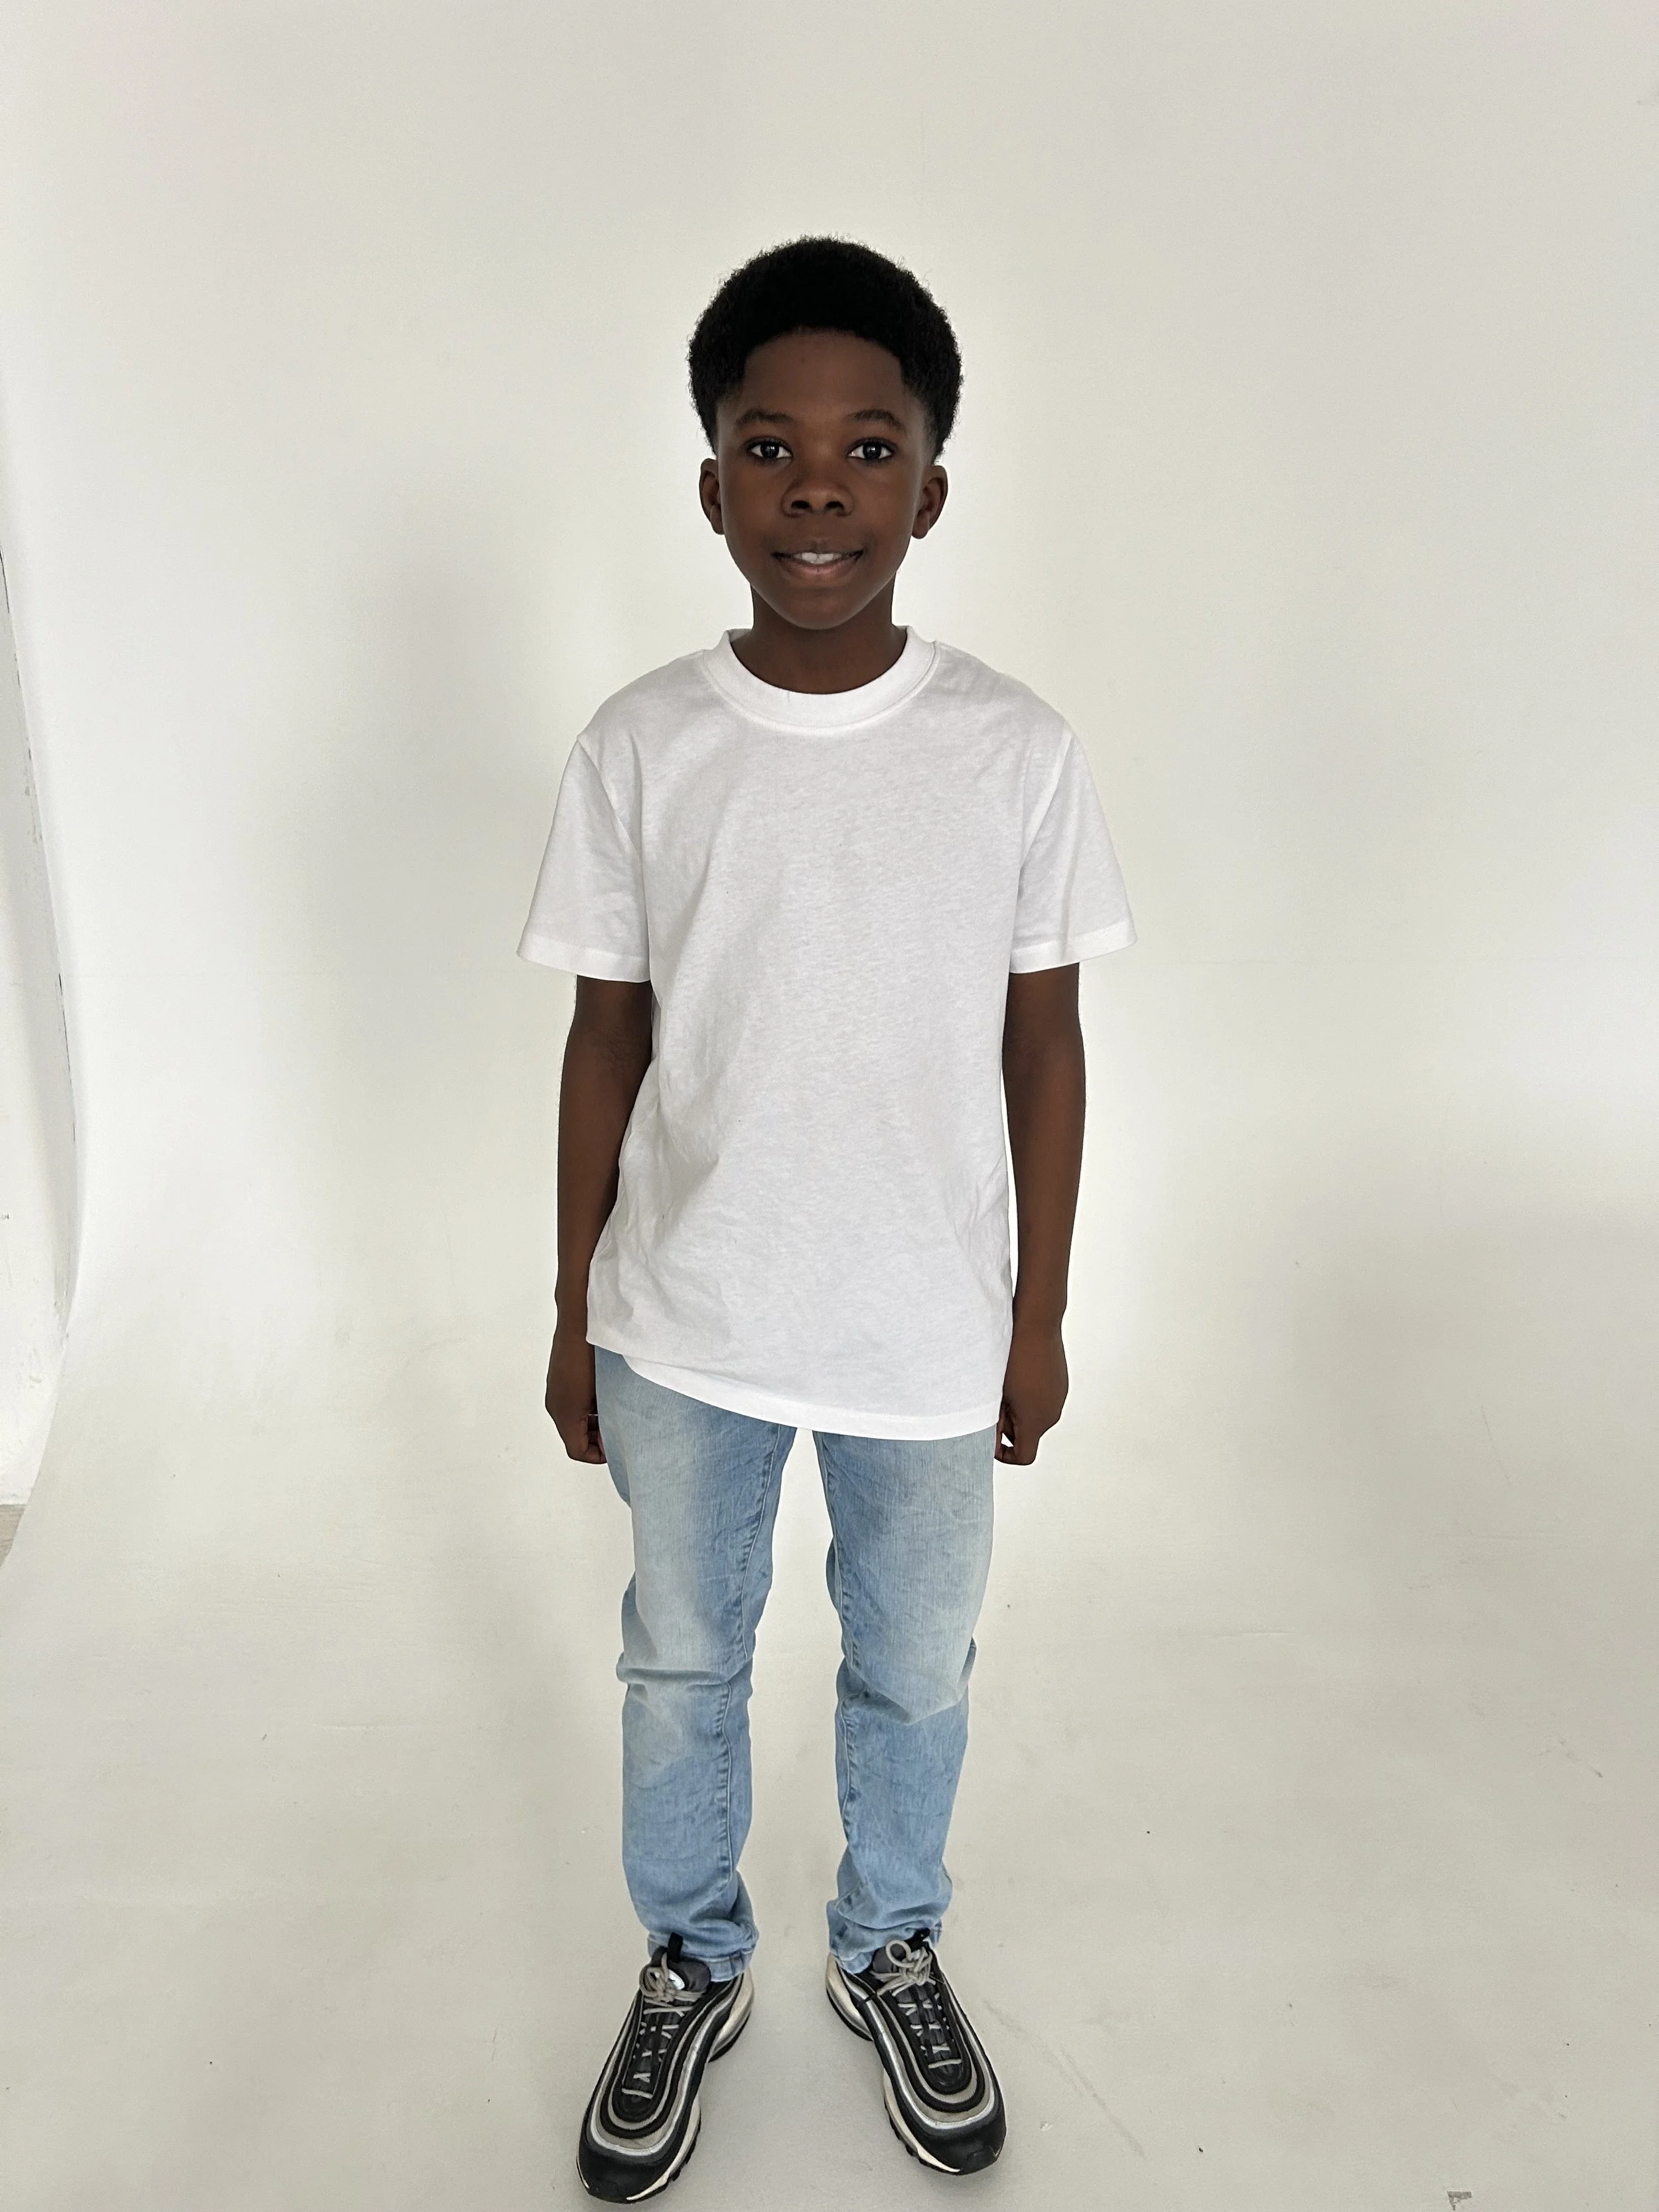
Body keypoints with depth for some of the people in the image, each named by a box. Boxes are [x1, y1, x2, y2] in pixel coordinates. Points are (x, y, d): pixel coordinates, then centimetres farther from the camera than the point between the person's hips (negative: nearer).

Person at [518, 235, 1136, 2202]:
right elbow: (608, 1043, -1)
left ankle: (891, 1950, 49)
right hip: (683, 1328, 1)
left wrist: (1039, 1315, 1)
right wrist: (575, 1314, 3)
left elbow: (1042, 1044, -2)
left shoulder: (1018, 752, -9)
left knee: (915, 1672, 20)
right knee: (680, 1664, 20)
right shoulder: (637, 750, -9)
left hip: (927, 1331, 0)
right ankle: (693, 1966, 48)